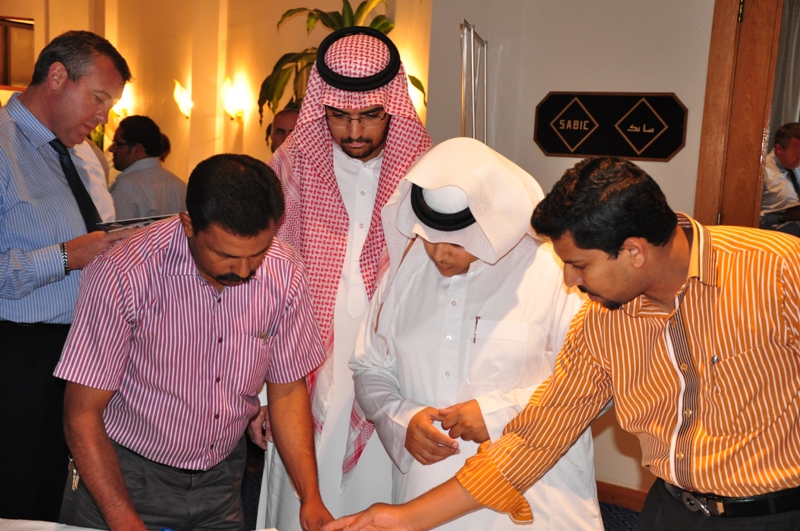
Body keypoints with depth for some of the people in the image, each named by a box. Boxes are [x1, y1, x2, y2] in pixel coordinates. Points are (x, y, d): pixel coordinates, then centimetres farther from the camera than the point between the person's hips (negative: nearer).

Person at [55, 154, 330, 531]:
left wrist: (311, 498, -11)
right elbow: (82, 415, -17)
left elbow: (287, 389, -3)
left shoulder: (286, 275, -14)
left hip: (222, 478, 3)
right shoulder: (122, 276, -24)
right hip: (123, 474, -3)